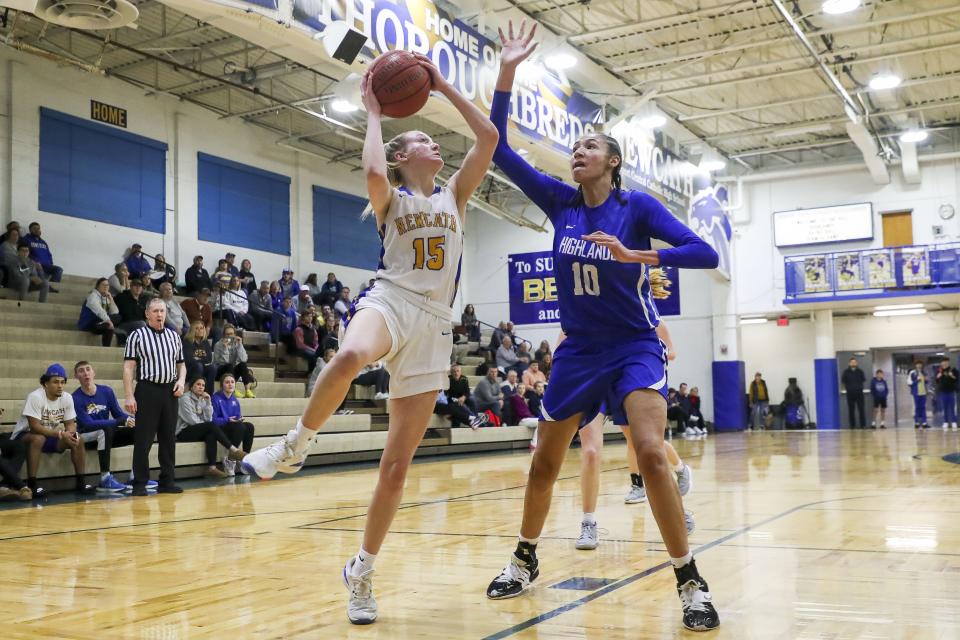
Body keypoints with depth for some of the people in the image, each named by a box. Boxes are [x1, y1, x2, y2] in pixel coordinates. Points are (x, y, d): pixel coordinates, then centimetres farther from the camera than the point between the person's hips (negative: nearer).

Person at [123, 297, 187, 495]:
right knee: (143, 439, -3)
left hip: (170, 391, 5)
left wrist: (181, 381, -1)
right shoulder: (137, 336, -1)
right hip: (147, 391, -4)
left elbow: (181, 364, 20)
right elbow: (128, 368, -5)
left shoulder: (174, 336, 13)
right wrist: (128, 396, -12)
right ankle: (140, 483, 5)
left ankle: (167, 481, 15)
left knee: (169, 438, 8)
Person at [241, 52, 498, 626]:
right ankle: (296, 445, -17)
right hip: (390, 302, -3)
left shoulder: (455, 196, 18)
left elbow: (489, 138, 7)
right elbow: (374, 172, -16)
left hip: (434, 324, 3)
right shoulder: (391, 199, 9)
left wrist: (443, 87, 11)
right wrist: (374, 113, -1)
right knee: (349, 358, -44)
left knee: (398, 464, -1)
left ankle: (362, 572, 13)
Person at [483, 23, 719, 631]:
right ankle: (525, 559, 31)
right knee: (545, 462, 9)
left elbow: (705, 254, -16)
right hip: (579, 351, 4)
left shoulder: (637, 206, -8)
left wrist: (637, 255, -30)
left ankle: (691, 582, -10)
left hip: (634, 347, -4)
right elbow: (499, 151, -3)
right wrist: (507, 72, -10)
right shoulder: (561, 203, 1)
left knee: (652, 453, -23)